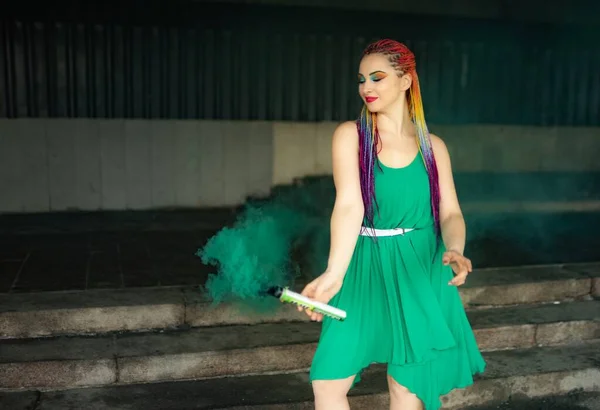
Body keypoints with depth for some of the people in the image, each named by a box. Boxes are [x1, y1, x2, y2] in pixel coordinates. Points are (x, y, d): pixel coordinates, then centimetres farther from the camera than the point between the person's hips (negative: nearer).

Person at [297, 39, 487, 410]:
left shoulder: (433, 146, 4)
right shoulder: (350, 135, -3)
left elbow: (450, 212, 1)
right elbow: (349, 204, -16)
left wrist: (454, 251, -22)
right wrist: (334, 274, -30)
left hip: (420, 269, 1)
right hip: (365, 266, -1)